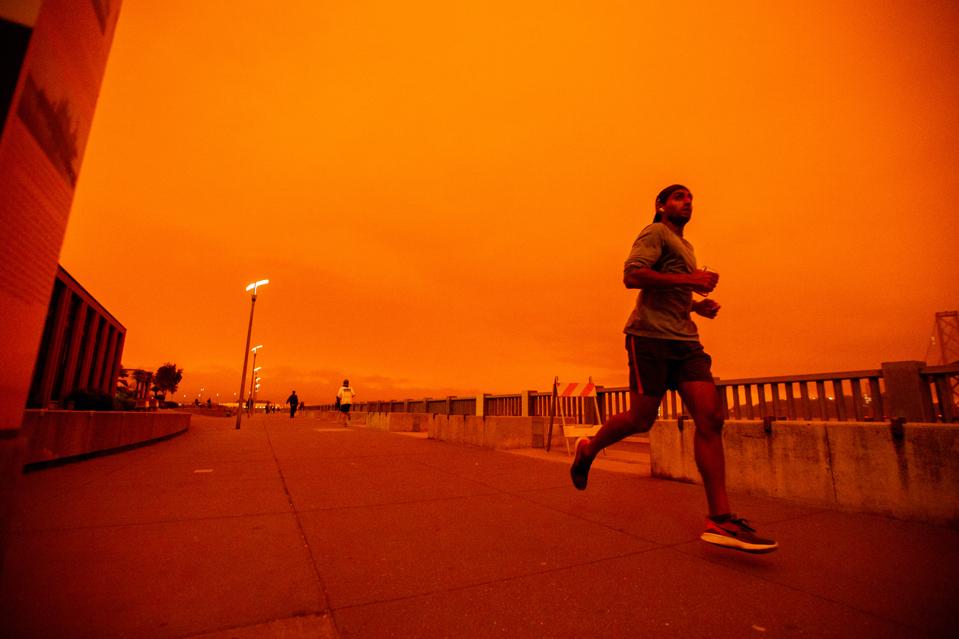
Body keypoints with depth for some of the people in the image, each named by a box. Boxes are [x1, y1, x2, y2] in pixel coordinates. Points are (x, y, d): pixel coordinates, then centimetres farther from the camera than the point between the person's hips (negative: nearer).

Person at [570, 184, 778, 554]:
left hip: (685, 339, 8)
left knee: (710, 418, -7)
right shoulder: (655, 233, 2)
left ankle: (720, 520, -6)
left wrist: (697, 306, 16)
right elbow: (631, 275, -16)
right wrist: (690, 279, -16)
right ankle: (588, 450, 22)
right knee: (640, 420, -5)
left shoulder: (685, 246, 30)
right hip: (651, 336, -8)